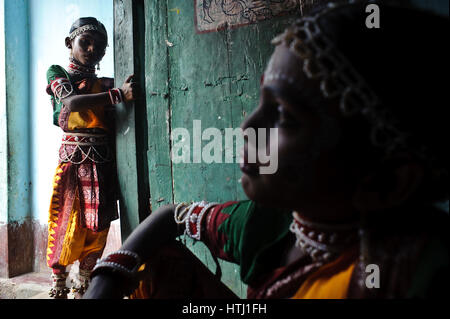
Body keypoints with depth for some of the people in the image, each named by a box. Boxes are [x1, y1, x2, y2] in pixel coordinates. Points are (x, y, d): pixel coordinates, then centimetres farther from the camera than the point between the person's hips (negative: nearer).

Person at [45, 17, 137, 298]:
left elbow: (115, 122, 11)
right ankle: (58, 288, 7)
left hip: (104, 163, 3)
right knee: (68, 225, -5)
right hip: (74, 159, -3)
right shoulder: (58, 74, 9)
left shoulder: (107, 84, 17)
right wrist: (119, 94, -22)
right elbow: (72, 102, -14)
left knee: (97, 228, 2)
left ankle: (83, 288, 14)